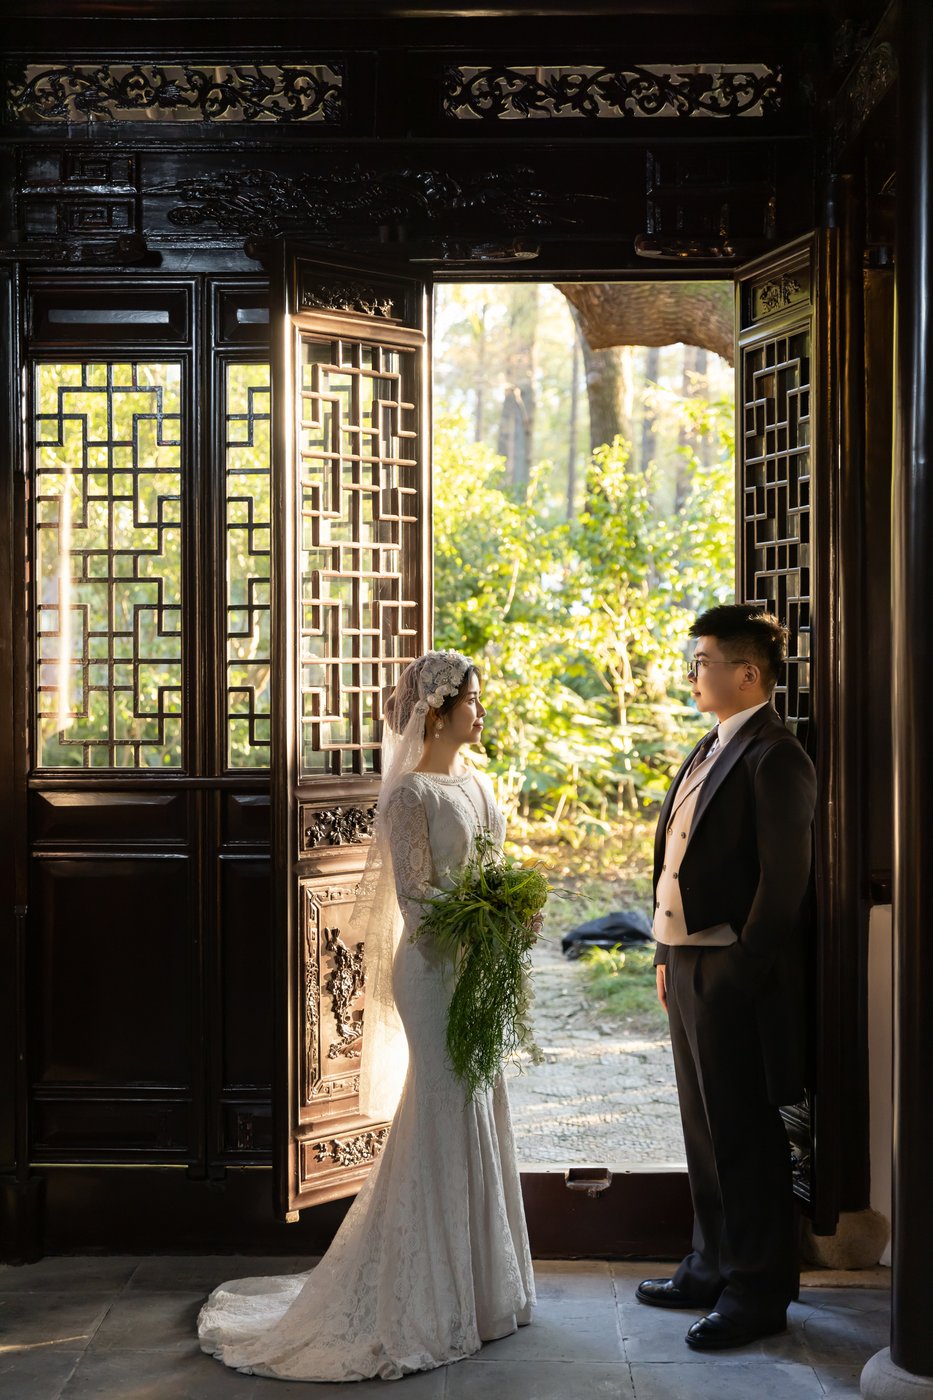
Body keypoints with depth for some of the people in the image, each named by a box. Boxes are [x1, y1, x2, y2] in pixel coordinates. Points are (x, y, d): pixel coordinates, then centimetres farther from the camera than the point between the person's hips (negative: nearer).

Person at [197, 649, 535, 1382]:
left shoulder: (477, 783, 12)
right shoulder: (411, 792, -12)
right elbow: (414, 898, -15)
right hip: (437, 970, -8)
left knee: (479, 1114, 14)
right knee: (446, 1117, -2)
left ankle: (480, 1279, 27)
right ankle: (437, 1298, 10)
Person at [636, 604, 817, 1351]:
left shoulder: (774, 757, -14)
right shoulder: (711, 749, 15)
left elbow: (784, 880, -18)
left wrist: (741, 974, -19)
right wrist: (668, 955, 14)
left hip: (736, 974, -9)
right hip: (689, 964, 9)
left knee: (745, 1136, 1)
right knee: (707, 1128, 18)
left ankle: (759, 1290, 12)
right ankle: (715, 1267, 31)